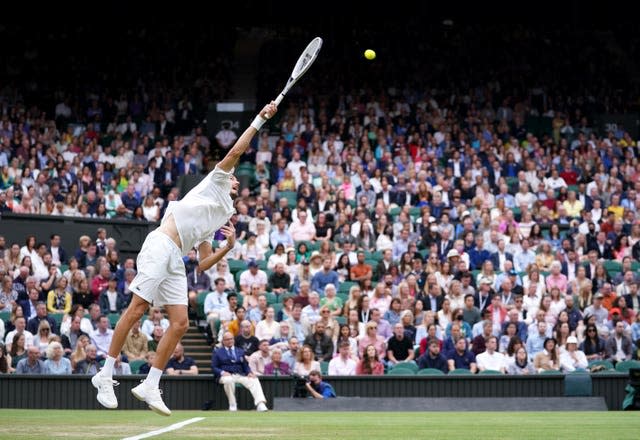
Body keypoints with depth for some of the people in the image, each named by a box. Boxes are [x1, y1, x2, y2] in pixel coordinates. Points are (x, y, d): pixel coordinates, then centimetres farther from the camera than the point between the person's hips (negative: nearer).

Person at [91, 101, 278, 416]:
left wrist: (228, 247, 14)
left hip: (176, 261, 8)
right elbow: (236, 151, 2)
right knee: (137, 309, -14)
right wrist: (259, 119, 7)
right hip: (160, 245, -8)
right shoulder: (215, 183, 13)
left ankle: (150, 386, -1)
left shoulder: (214, 223, 30)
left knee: (180, 323, -3)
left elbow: (203, 263, 26)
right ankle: (105, 375, -9)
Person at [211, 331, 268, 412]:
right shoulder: (217, 352, 15)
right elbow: (214, 367, 6)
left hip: (240, 375, 3)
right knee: (228, 381, -40)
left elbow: (245, 366, 21)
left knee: (254, 380, -26)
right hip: (226, 376, -3)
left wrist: (250, 373, -2)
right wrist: (222, 372, -15)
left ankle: (261, 404, -40)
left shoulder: (240, 351, 25)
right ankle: (232, 406, -29)